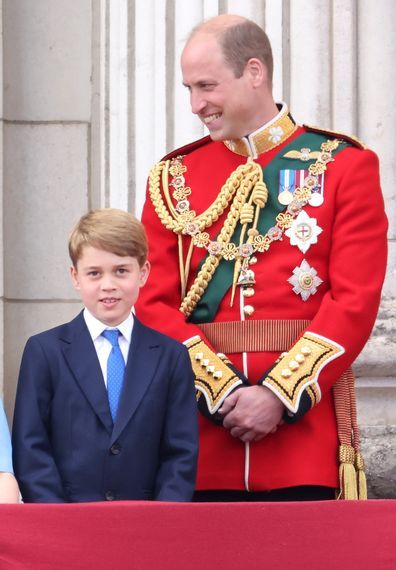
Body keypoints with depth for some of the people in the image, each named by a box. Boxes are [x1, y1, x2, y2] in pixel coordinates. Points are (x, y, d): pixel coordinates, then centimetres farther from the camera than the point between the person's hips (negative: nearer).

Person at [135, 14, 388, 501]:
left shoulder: (343, 165, 3)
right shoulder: (173, 177, 11)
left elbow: (356, 300, -5)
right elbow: (155, 303, 4)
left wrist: (280, 394, -14)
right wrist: (221, 391, -10)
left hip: (306, 418, -2)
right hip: (204, 436, 2)